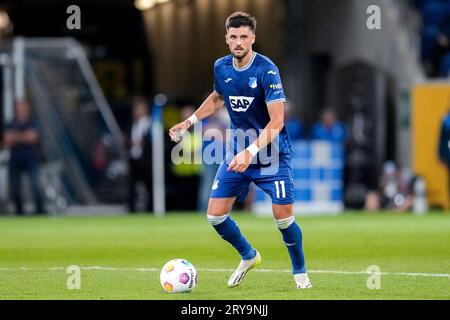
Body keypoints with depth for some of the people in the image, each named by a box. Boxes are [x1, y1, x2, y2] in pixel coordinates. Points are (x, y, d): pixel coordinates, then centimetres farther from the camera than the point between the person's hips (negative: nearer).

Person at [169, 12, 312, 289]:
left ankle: (300, 271, 16)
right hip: (236, 152, 5)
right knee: (216, 215, -2)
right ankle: (248, 256, 26)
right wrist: (190, 122, 15)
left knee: (284, 217, -11)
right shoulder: (221, 68, -1)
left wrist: (250, 152, -34)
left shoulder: (267, 71, -20)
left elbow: (276, 122, -25)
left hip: (271, 153, -5)